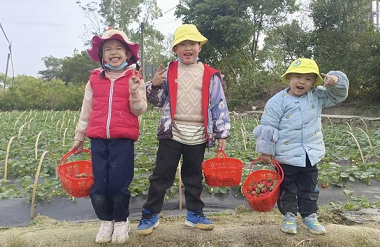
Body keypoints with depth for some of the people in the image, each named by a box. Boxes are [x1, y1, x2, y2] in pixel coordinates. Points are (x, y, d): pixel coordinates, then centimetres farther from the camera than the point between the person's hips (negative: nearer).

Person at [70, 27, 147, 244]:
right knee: (99, 184, 5)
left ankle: (121, 221, 24)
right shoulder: (94, 79, 8)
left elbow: (139, 111, -2)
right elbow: (86, 111, 14)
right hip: (98, 139, 3)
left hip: (123, 139, -3)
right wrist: (79, 138, 18)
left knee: (119, 183, -1)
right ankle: (106, 221, 27)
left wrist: (134, 92, -20)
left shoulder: (134, 78, 1)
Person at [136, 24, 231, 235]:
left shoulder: (210, 75, 1)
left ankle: (195, 214, 31)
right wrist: (154, 85, -13)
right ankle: (150, 216, 20)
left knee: (194, 177, 15)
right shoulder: (168, 71, 3)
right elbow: (158, 101, 7)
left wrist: (222, 134, -2)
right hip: (172, 133, 0)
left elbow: (219, 105, 1)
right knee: (161, 176, 6)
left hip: (198, 136, 1)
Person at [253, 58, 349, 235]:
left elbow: (339, 94, 8)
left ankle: (309, 216, 35)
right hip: (286, 155, -4)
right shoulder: (277, 102, -12)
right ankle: (289, 216, 30)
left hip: (311, 155, 4)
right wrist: (266, 151, -7)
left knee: (310, 189, 18)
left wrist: (337, 80, -14)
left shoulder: (317, 97, 1)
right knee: (287, 189, 12)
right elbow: (268, 128, -10)